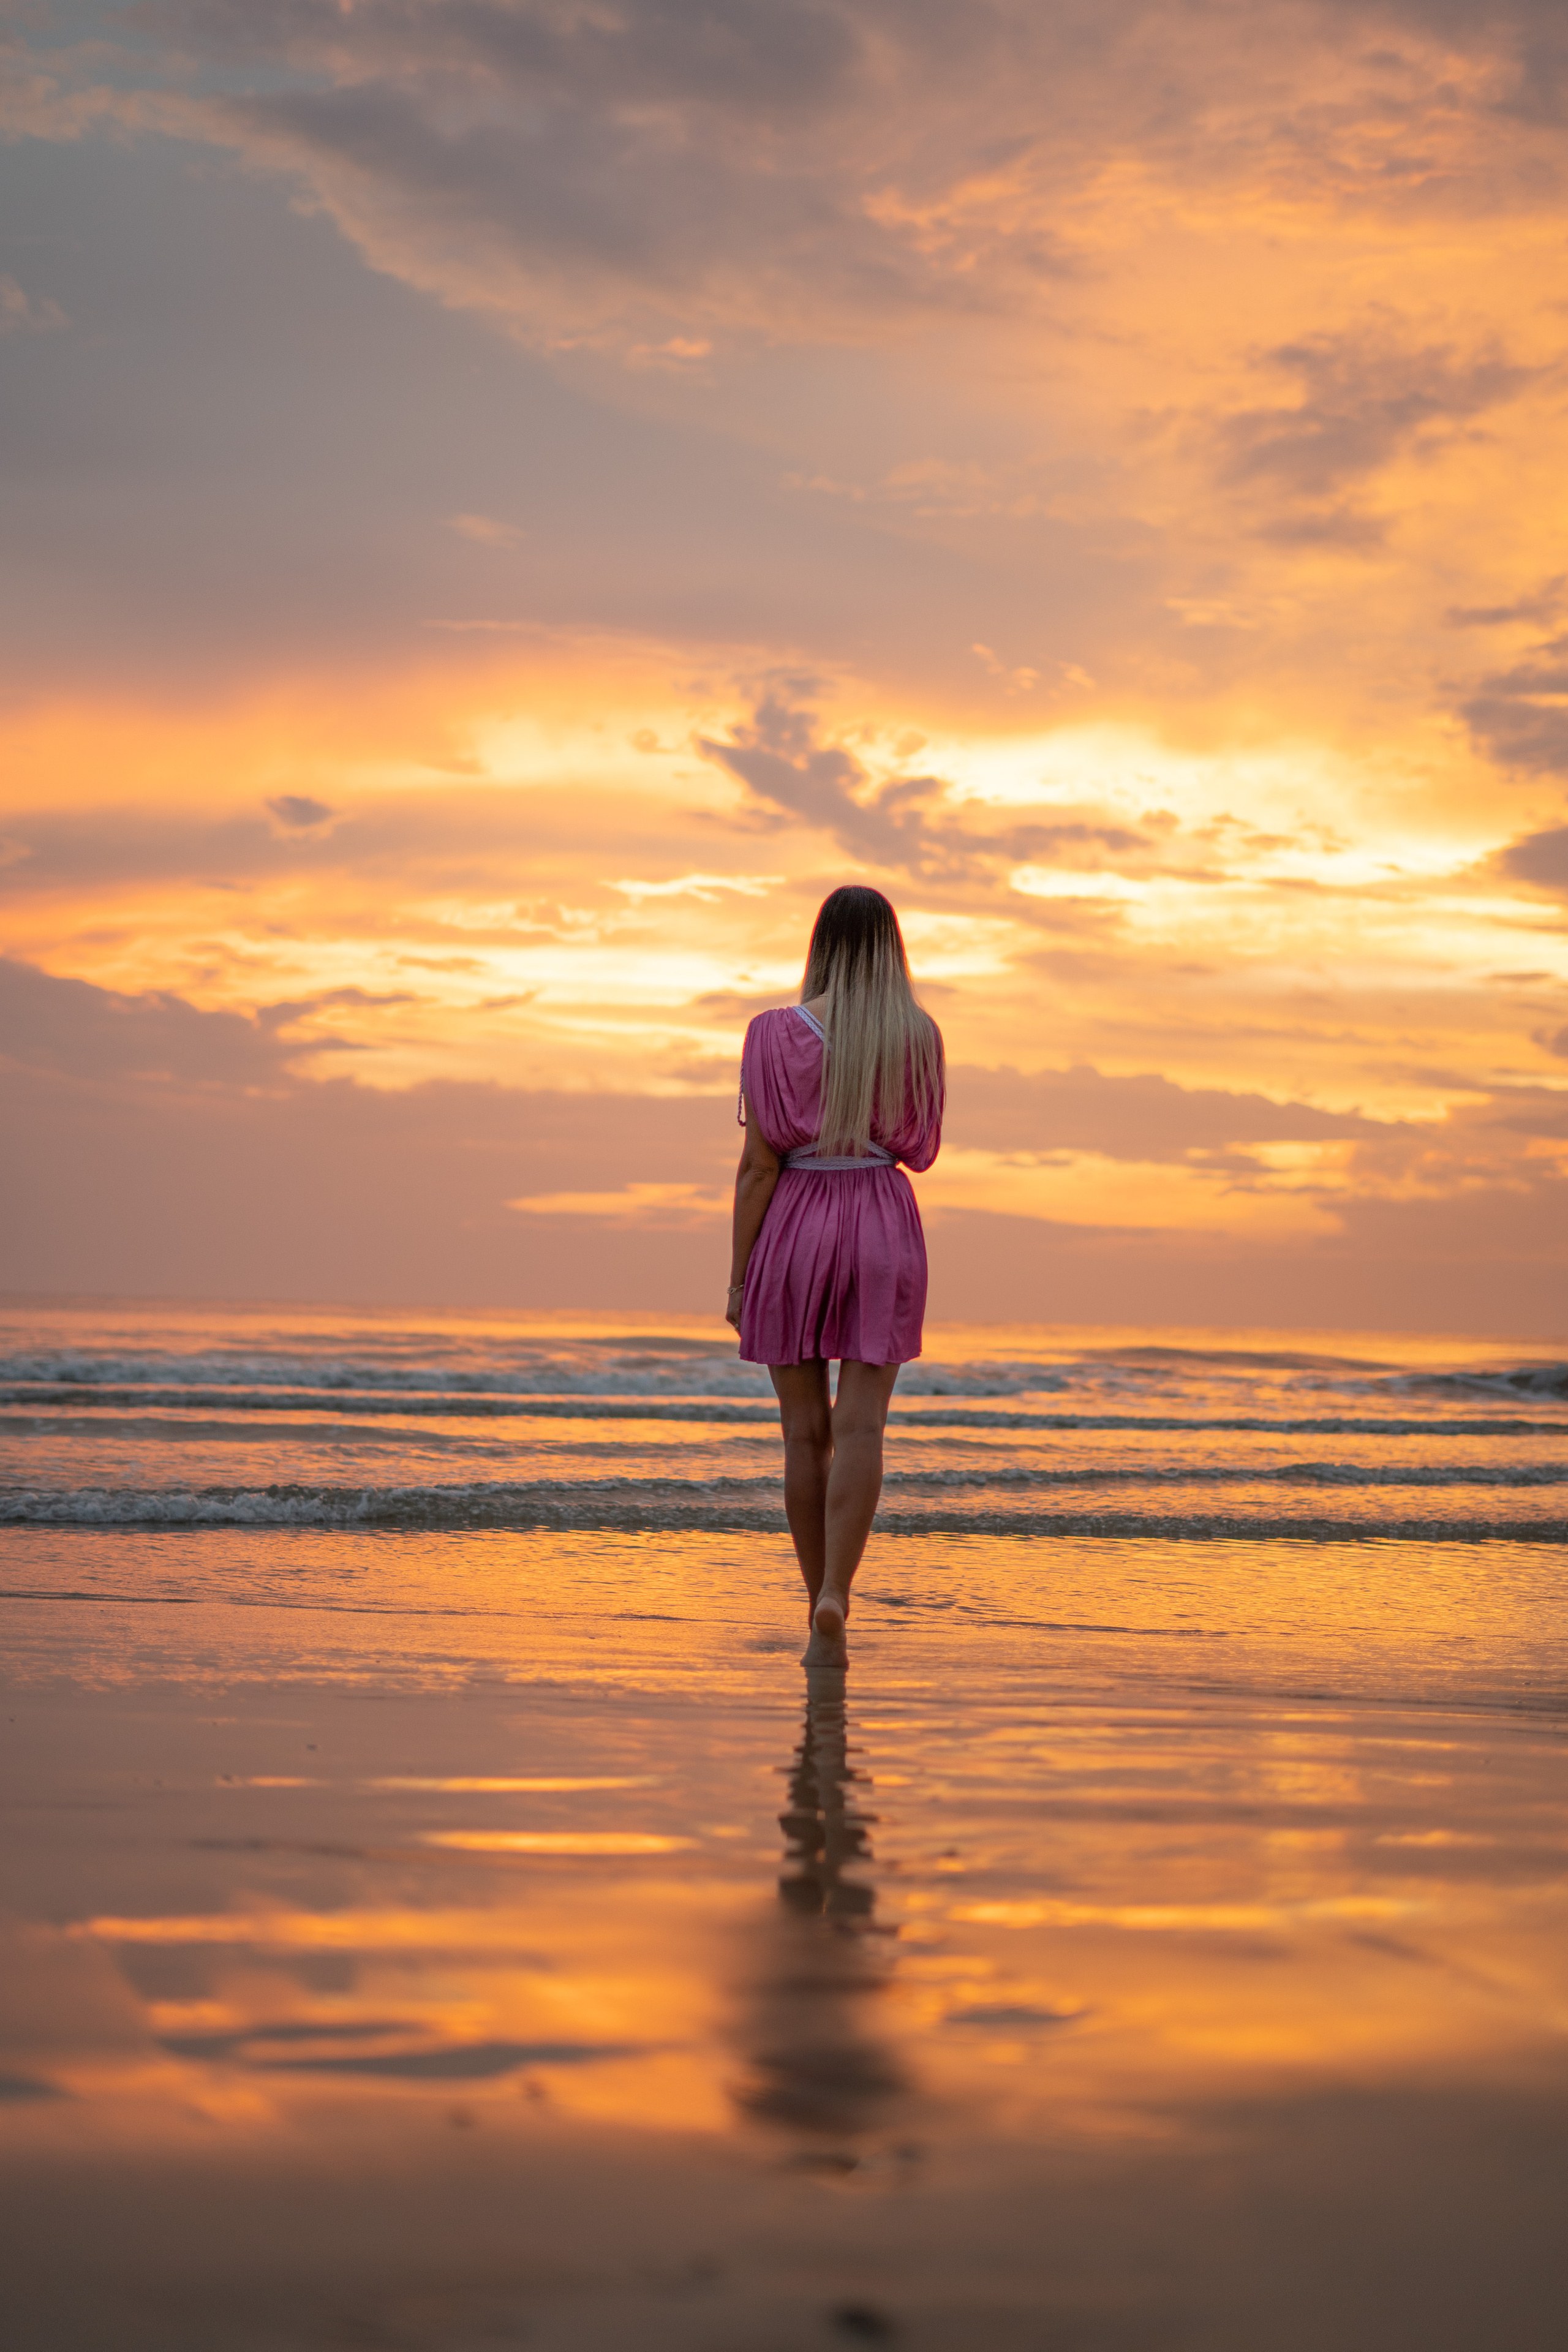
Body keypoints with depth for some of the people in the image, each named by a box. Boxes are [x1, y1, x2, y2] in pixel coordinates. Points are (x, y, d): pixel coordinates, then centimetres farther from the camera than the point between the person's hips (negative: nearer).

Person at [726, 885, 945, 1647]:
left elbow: (757, 1165, -7)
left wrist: (739, 1278, -2)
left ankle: (819, 1605, 15)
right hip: (882, 1223, 1)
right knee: (859, 1426, -4)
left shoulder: (778, 1034, -5)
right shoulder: (920, 1036, 0)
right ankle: (836, 1593, -22)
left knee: (805, 1431, 9)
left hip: (794, 1227, 0)